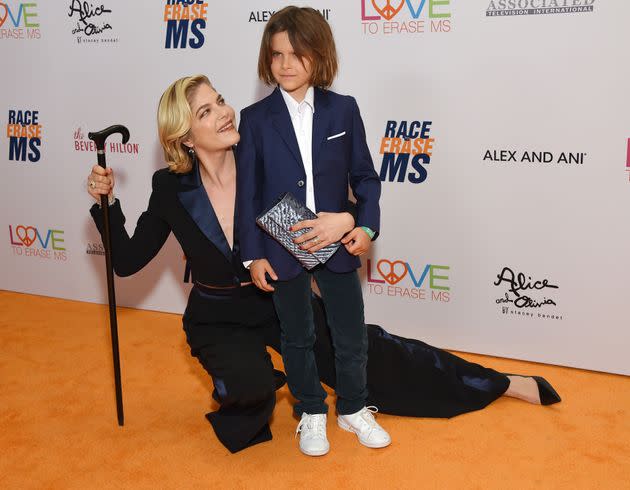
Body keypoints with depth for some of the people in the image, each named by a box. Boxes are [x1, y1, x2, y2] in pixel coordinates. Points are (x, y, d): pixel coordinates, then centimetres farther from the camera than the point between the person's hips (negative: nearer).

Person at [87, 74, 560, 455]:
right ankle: (242, 412, 4)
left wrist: (347, 219, -31)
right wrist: (106, 201, -21)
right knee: (252, 383, -35)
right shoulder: (172, 189, -16)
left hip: (282, 301, 1)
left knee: (372, 352, 5)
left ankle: (506, 384, 21)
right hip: (219, 320, -1)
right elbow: (128, 260, -11)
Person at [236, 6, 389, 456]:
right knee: (297, 337, 15)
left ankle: (353, 409, 34)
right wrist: (253, 254, -6)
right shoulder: (255, 118, -5)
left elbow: (365, 177, 3)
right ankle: (311, 412, 34)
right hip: (282, 249, -1)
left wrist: (366, 225, -10)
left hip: (337, 244, 1)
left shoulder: (343, 110, -3)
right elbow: (248, 191, -3)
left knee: (352, 335, 11)